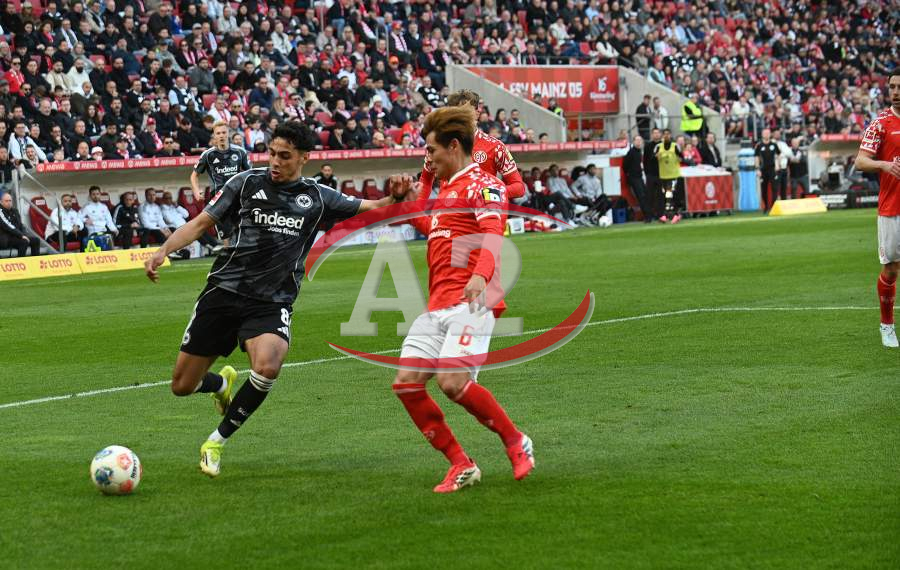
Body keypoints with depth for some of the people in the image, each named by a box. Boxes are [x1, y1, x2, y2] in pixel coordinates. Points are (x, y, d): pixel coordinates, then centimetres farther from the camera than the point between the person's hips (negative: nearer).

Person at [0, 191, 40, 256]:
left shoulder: (14, 211, 14)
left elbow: (20, 225, 16)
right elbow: (7, 226, -19)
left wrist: (24, 235, -4)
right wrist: (21, 235, -22)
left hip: (15, 236, 8)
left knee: (35, 240, -4)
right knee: (24, 242, -30)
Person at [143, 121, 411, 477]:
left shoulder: (317, 198, 6)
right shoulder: (246, 183, 2)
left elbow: (372, 207, 9)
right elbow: (201, 223, 5)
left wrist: (395, 198, -14)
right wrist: (163, 251, -10)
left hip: (272, 304, 0)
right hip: (224, 291, 1)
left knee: (267, 367, -31)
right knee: (182, 386, 2)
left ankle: (216, 442, -10)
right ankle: (223, 383, 41)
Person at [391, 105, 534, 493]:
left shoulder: (482, 184, -4)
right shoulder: (446, 188, 24)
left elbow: (493, 234, -22)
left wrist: (481, 275, -39)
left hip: (470, 302, -9)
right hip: (436, 306, 9)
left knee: (453, 381, -23)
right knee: (406, 382, -4)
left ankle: (516, 442, 0)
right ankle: (461, 466, 3)